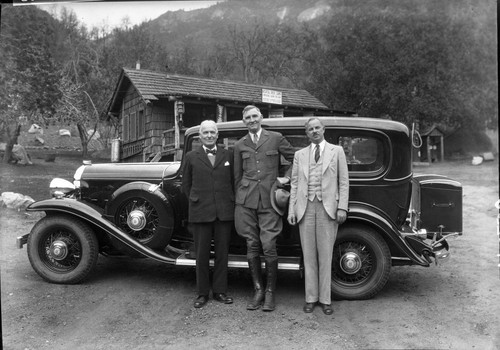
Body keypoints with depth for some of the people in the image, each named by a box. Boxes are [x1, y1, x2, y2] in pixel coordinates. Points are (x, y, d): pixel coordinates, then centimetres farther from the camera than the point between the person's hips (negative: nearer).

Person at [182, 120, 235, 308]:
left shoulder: (228, 155, 9)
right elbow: (186, 185, 11)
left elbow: (234, 181, 12)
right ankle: (202, 293, 19)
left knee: (222, 253, 8)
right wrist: (196, 201, 5)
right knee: (201, 254, 6)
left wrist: (230, 202, 5)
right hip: (200, 213, -1)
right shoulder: (191, 157, 6)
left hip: (224, 212, 1)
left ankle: (220, 291, 22)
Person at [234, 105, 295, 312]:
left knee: (269, 246, -6)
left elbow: (296, 159, 11)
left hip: (269, 199, -2)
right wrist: (239, 201, 14)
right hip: (247, 200, 3)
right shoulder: (239, 145, 13)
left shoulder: (276, 138, 7)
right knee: (252, 246, 5)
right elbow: (237, 176, 16)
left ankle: (270, 292, 9)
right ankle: (257, 290, 17)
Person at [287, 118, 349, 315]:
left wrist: (342, 207, -6)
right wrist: (291, 210, 2)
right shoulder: (299, 155, 14)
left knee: (325, 255, 2)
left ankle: (325, 299, 13)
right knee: (308, 255, 6)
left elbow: (343, 181, 3)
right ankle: (311, 298, 17)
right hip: (305, 207, 2)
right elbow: (294, 184, 10)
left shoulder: (337, 151, 8)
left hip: (328, 207, -2)